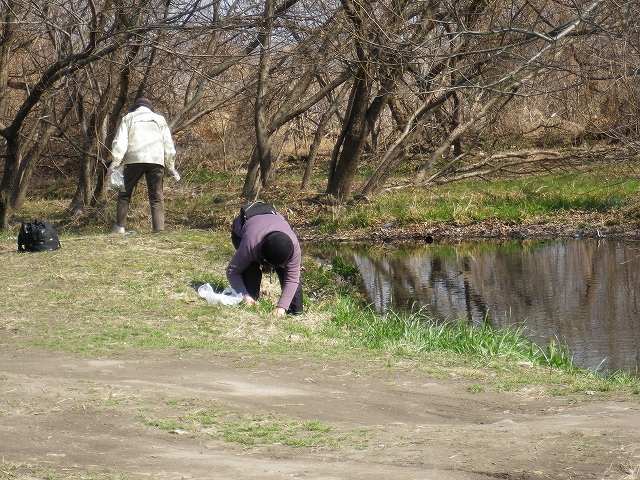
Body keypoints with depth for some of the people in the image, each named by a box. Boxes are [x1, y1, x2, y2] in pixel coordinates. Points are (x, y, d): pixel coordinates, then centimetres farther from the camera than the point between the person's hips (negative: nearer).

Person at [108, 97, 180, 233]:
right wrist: (171, 167, 19)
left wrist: (115, 162, -4)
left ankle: (120, 227, 2)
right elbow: (168, 144, 16)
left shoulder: (128, 118, 16)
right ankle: (159, 229, -9)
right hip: (156, 161, 1)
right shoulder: (160, 119, 21)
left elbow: (120, 142, 2)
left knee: (124, 194, 10)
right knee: (157, 198, 4)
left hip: (134, 160, -1)